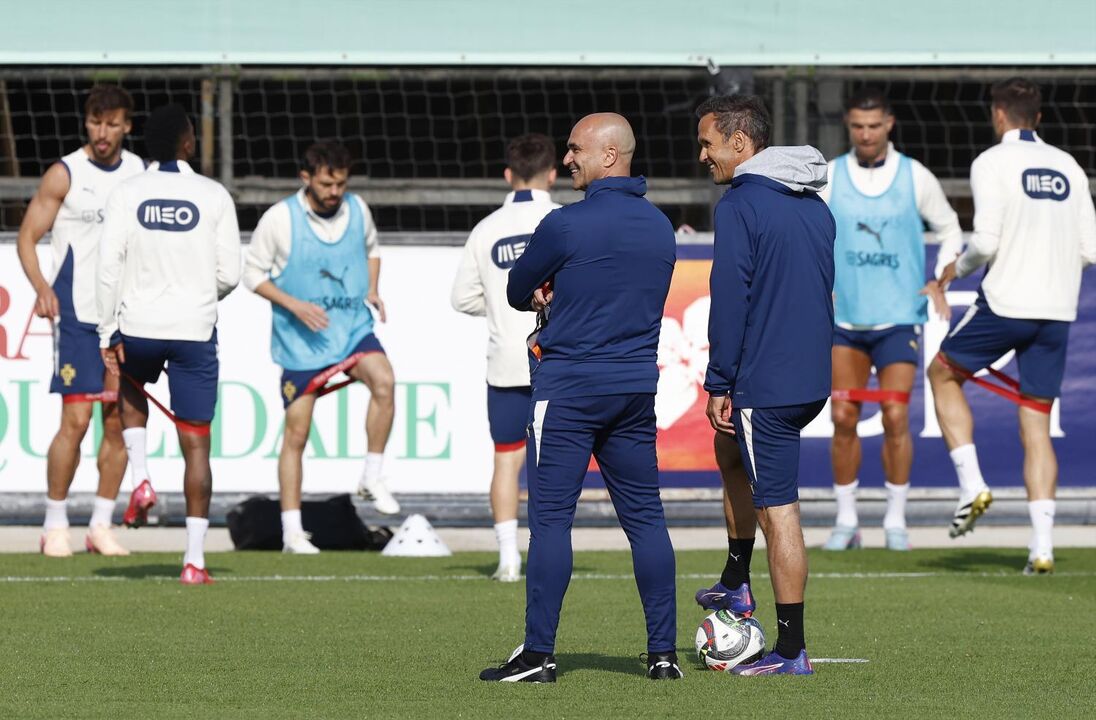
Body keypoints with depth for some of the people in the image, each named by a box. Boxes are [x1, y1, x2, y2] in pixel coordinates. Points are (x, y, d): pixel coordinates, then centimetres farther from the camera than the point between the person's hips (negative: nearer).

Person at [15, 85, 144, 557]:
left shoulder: (141, 173, 8)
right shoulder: (65, 174, -4)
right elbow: (27, 237, -4)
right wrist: (42, 288, -19)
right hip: (76, 316, -4)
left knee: (119, 421, 3)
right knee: (76, 420, -9)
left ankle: (101, 526, 10)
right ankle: (55, 526, 1)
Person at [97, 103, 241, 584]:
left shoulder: (127, 193, -3)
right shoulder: (214, 196, -4)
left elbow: (109, 267, -7)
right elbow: (229, 274, -2)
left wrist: (107, 334, 0)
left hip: (138, 326, 1)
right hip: (195, 328, -1)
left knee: (131, 385, 36)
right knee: (196, 444, 2)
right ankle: (194, 558, -2)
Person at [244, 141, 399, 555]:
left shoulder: (357, 210, 1)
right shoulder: (280, 219, -11)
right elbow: (253, 274, -3)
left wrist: (372, 290, 2)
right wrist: (295, 305, -16)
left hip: (353, 329, 2)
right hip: (300, 341, -2)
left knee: (383, 380, -28)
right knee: (296, 432, 0)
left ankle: (372, 478, -13)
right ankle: (292, 532, 9)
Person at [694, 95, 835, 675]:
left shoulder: (740, 203, -13)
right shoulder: (815, 207, 13)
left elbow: (729, 300, -16)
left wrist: (719, 384, -10)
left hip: (764, 383, -9)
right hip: (812, 381, 9)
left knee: (778, 509, -5)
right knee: (730, 452, 31)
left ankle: (791, 650, -2)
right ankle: (735, 584, 33)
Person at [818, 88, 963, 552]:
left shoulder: (915, 177, 1)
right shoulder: (829, 177, 3)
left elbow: (950, 230, 13)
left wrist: (939, 280, -1)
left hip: (899, 317, -1)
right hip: (845, 319, 1)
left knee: (895, 419, -7)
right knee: (843, 420, 0)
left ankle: (895, 521, 4)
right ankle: (846, 520, 10)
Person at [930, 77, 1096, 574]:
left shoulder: (992, 162, -5)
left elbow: (986, 241, -14)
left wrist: (957, 269, 5)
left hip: (1005, 304, -4)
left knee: (942, 373, 20)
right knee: (1036, 427, 7)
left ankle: (972, 486, 8)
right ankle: (1042, 546, -3)